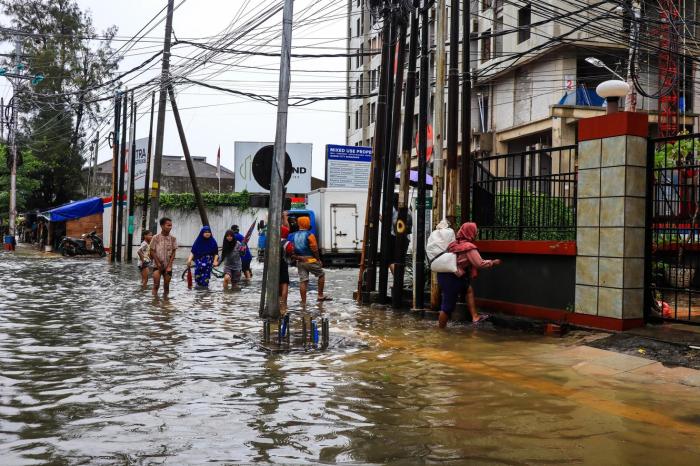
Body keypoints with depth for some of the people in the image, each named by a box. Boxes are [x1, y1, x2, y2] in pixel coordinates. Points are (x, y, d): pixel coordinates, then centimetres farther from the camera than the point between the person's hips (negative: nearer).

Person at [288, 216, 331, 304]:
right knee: (321, 275, 14)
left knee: (303, 281, 6)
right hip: (311, 260, -5)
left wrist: (297, 258, 12)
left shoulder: (293, 236, 7)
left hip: (300, 261, 5)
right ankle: (320, 296, 14)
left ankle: (303, 302, 4)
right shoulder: (309, 235, -10)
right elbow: (314, 249, -10)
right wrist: (318, 259, 1)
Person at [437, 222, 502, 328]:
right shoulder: (469, 247, -16)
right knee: (448, 306, 1)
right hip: (452, 278, -9)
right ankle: (441, 330, 11)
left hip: (445, 273, 9)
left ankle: (475, 317, 20)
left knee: (469, 289, 21)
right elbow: (480, 264, -15)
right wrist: (493, 262, 0)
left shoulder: (455, 243, 7)